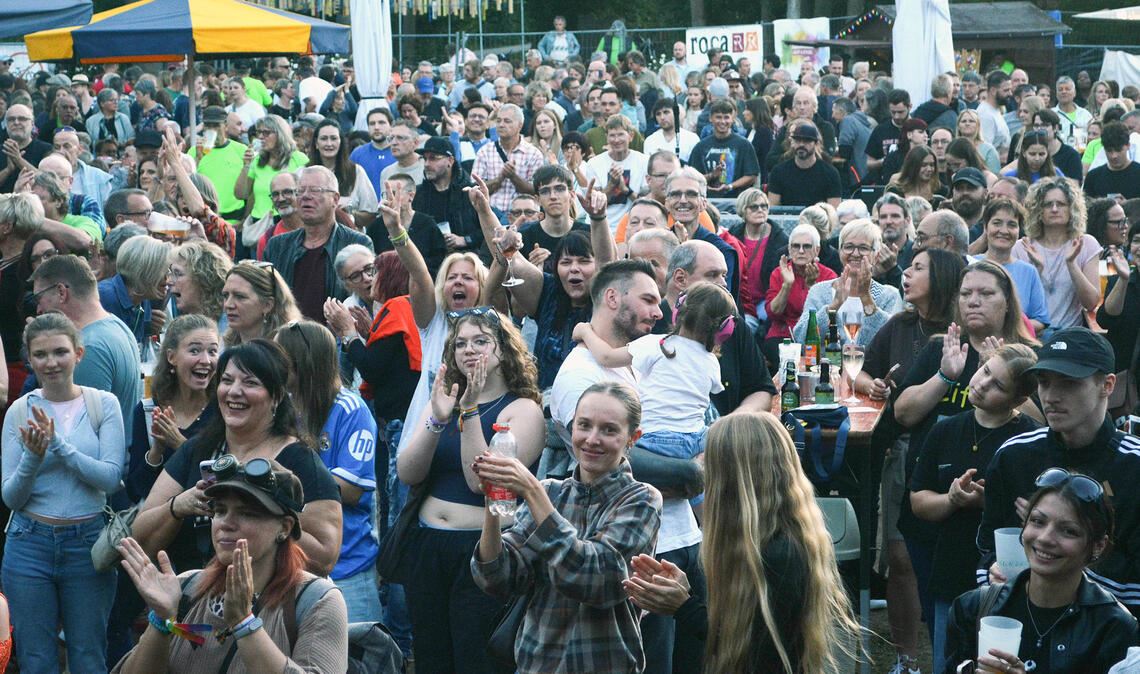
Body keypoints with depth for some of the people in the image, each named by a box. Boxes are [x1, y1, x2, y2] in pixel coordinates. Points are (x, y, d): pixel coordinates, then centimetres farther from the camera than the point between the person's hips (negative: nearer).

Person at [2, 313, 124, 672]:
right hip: (30, 544, 1)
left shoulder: (103, 404, -3)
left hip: (88, 542, -1)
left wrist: (57, 444, -20)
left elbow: (111, 478, -12)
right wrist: (33, 457, -21)